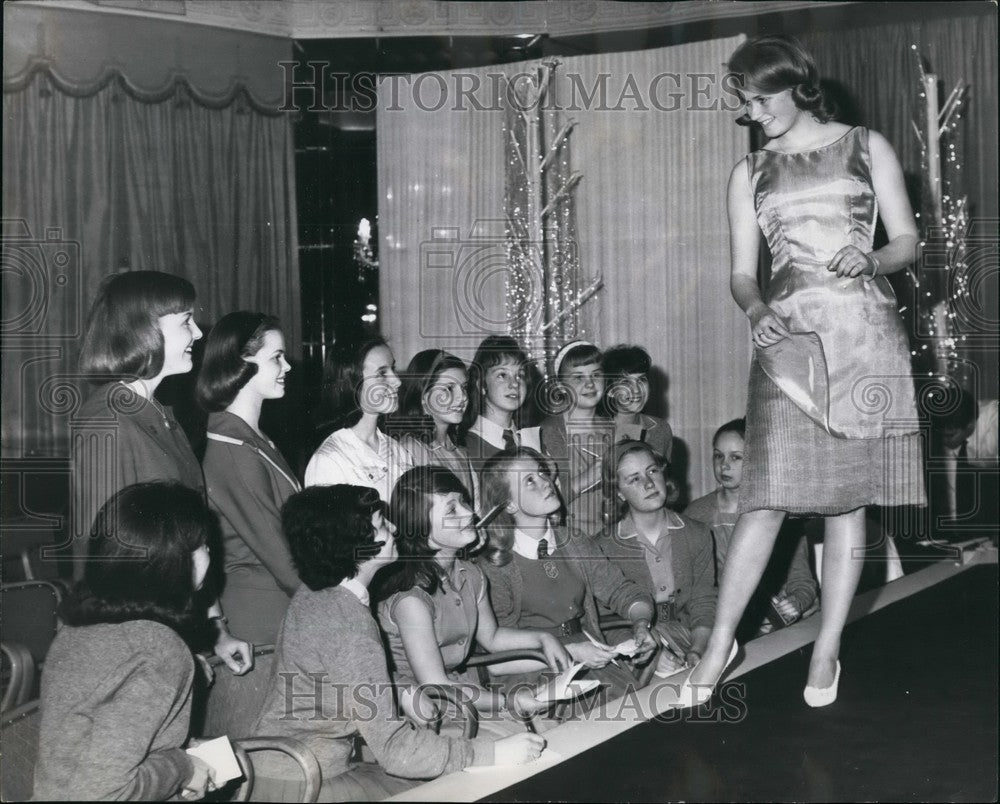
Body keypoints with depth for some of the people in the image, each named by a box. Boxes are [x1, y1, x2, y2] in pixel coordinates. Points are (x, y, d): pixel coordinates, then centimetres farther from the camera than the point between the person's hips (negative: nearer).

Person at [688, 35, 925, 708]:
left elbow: (908, 241, 9)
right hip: (788, 335, 1)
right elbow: (742, 273, 11)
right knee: (769, 498, -8)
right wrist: (756, 310, -10)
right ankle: (720, 641, 3)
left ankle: (828, 650, 10)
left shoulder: (866, 147, 9)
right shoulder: (750, 173, 14)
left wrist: (872, 260, -13)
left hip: (864, 331, -1)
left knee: (848, 495, 1)